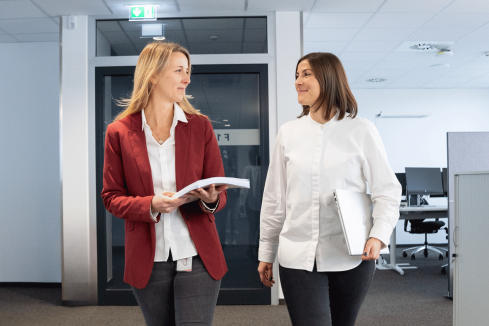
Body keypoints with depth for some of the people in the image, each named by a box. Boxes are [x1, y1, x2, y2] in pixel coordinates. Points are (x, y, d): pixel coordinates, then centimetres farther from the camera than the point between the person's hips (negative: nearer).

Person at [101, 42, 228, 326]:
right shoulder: (119, 132, 0)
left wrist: (211, 199, -18)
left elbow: (220, 192, 6)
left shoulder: (200, 126, 3)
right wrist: (151, 205, -17)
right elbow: (112, 197, 1)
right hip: (148, 261, 1)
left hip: (197, 258, 0)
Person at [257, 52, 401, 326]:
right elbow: (274, 198, 10)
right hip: (298, 259, 1)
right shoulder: (289, 133, 6)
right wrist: (266, 253, 12)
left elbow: (387, 191, 0)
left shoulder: (362, 131, 0)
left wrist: (379, 235, -17)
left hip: (351, 258, -1)